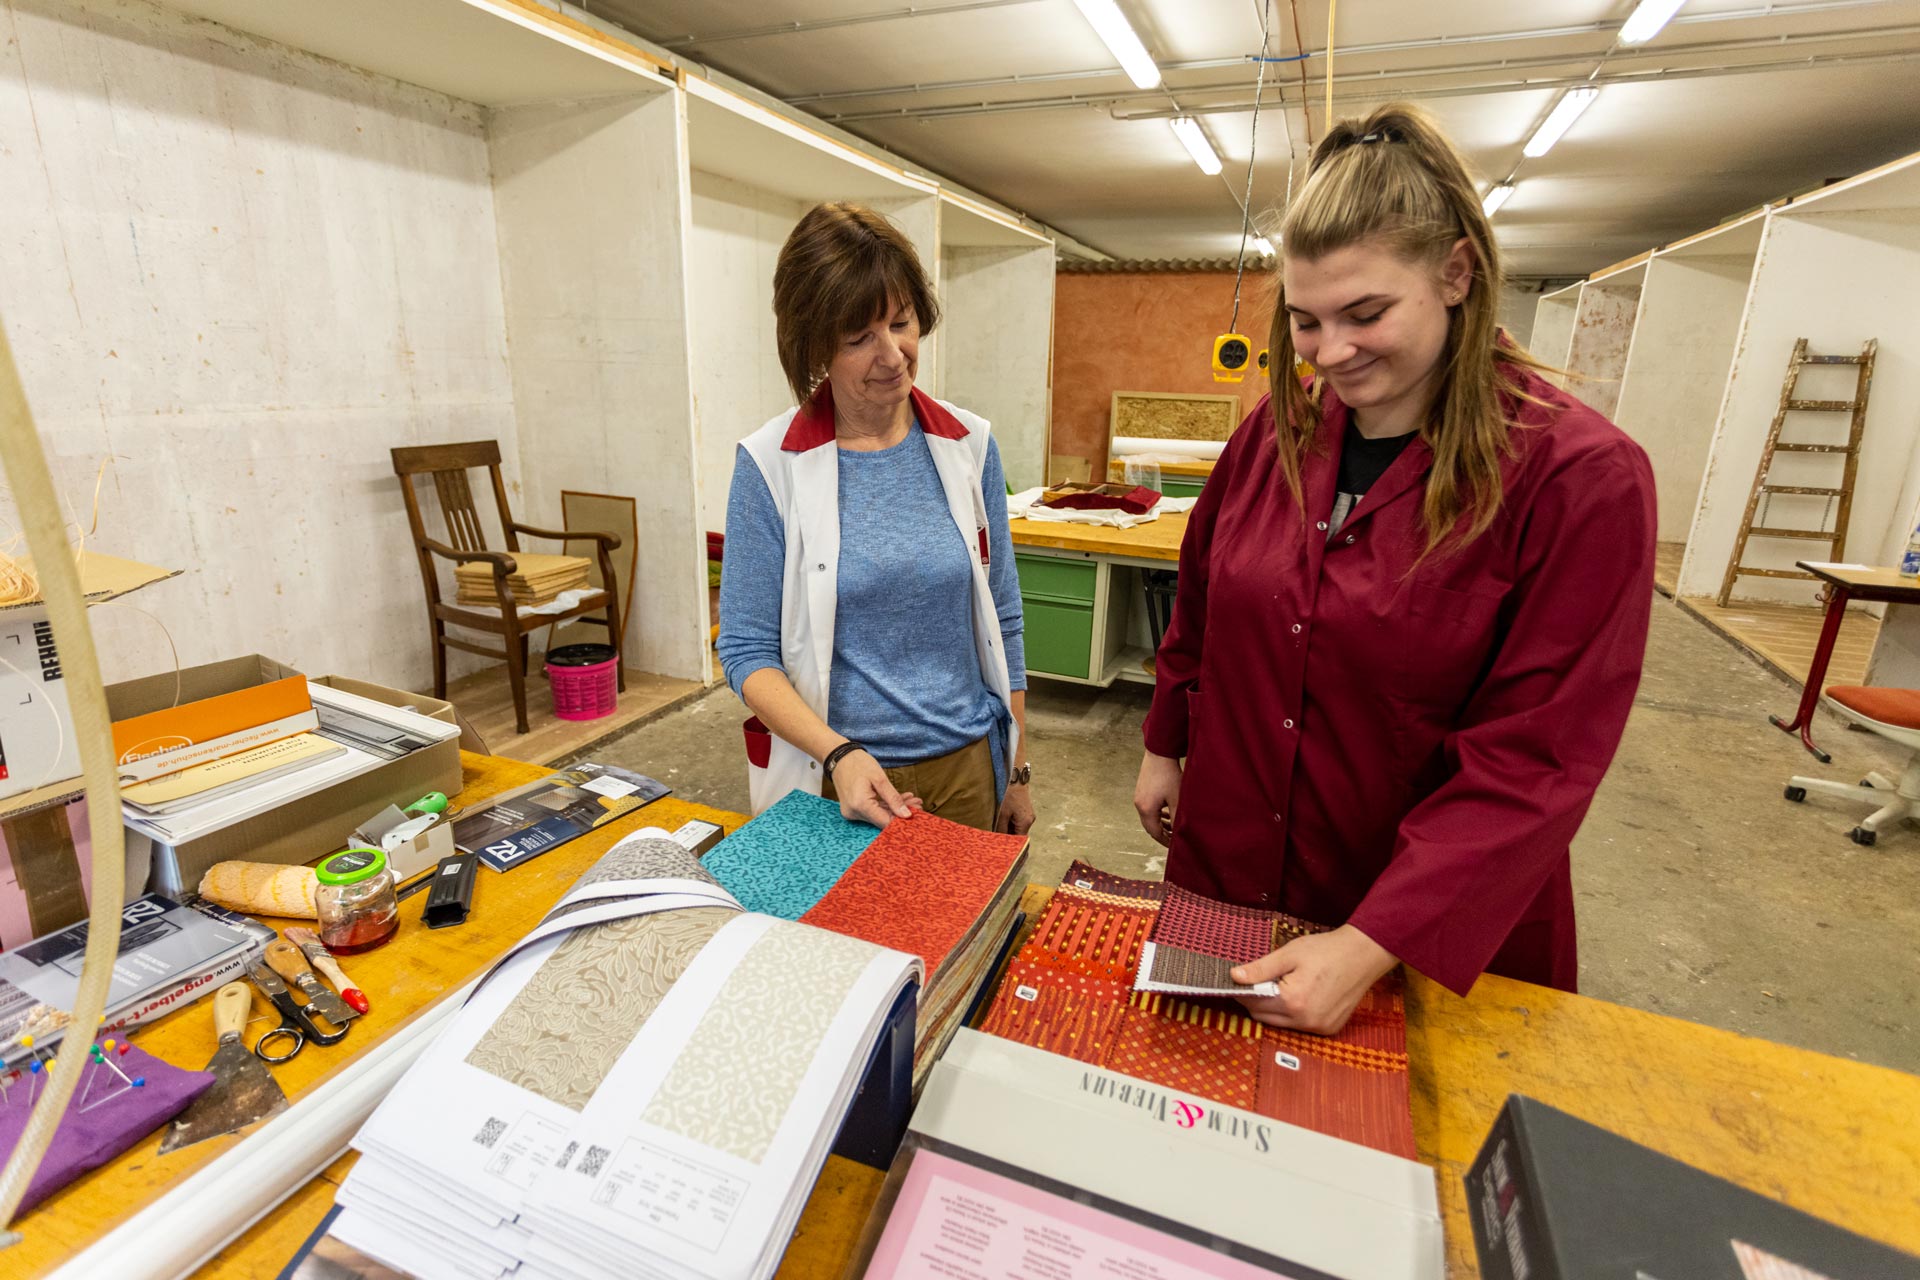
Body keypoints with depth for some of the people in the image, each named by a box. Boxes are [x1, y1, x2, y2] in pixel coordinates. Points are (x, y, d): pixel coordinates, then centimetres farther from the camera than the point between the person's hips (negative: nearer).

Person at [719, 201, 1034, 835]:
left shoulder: (969, 445, -2)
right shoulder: (769, 465, -10)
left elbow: (1002, 620, 4)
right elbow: (747, 650, -8)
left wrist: (1017, 770, 7)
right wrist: (838, 752, -23)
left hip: (967, 767, 3)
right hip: (837, 781, -2)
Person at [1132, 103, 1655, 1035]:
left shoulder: (1583, 478, -18)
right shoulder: (1278, 429, -4)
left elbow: (1534, 761, -21)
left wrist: (1371, 948, -26)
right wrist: (1164, 746, 12)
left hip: (1434, 934, -3)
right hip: (1224, 866, 4)